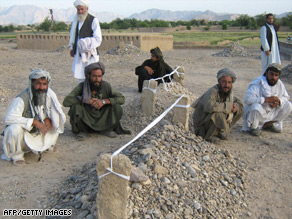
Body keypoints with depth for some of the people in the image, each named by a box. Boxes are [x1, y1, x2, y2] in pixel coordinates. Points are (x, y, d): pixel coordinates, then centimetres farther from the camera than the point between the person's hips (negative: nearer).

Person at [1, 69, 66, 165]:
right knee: (15, 128, -36)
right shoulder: (22, 99, -26)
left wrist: (48, 119, -17)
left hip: (39, 133, 5)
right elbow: (9, 118, -33)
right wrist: (34, 122, -35)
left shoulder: (50, 94, -8)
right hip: (23, 135, -5)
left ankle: (48, 145, 15)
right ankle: (16, 155, -7)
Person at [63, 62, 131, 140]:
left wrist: (104, 101, -28)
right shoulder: (82, 87, -17)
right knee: (75, 106, -30)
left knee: (117, 108, -21)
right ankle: (82, 131, -1)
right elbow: (66, 102, -25)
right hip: (85, 121, -2)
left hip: (102, 121, 2)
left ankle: (105, 130, 6)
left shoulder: (105, 86, -12)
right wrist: (87, 101, -29)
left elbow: (121, 99, -15)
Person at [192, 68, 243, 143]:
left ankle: (219, 132, 5)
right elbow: (209, 107, -41)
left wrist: (236, 108, -13)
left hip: (214, 120, 8)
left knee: (239, 110, 4)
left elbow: (239, 103, 12)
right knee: (218, 114, -36)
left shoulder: (228, 92, 1)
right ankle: (209, 136, -13)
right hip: (202, 127, -8)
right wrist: (228, 106, -30)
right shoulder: (213, 91, -23)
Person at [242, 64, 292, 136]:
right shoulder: (257, 83, -20)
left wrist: (278, 101, -16)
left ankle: (268, 124, 7)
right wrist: (267, 99, -34)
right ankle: (253, 127, -7)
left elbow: (286, 97, 9)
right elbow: (248, 99, -33)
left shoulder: (279, 84, -2)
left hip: (271, 113, 6)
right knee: (256, 106, -37)